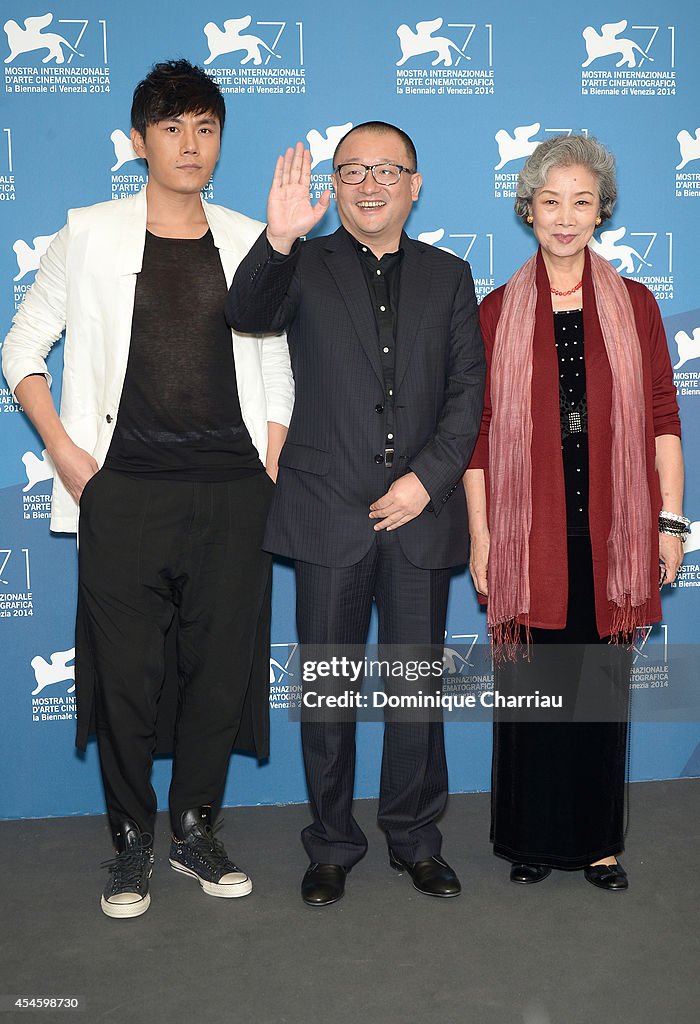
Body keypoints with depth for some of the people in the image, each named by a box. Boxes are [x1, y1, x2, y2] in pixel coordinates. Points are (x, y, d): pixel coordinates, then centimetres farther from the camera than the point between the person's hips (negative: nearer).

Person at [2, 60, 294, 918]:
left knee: (224, 662, 5)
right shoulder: (90, 236, 6)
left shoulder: (250, 244, 11)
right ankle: (131, 840, 20)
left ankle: (194, 827, 24)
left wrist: (271, 469, 4)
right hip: (124, 492, -2)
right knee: (124, 669, 2)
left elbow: (276, 369, 14)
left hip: (232, 492, 2)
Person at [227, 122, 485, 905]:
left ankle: (415, 838, 27)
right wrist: (278, 240, -35)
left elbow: (469, 388, 4)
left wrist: (428, 476, -9)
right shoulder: (305, 266, 5)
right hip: (329, 514, -1)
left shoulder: (448, 277, 11)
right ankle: (331, 844, 24)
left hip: (420, 513, 2)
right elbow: (247, 313, -16)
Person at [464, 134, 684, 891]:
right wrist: (480, 536, -1)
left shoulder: (634, 304, 7)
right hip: (528, 532, -1)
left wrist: (670, 520, 1)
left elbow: (663, 420, 6)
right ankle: (530, 839, 22)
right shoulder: (498, 310, 4)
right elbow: (479, 432, 2)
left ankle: (596, 841, 22)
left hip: (612, 532, 1)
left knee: (603, 686, 7)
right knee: (530, 687, 5)